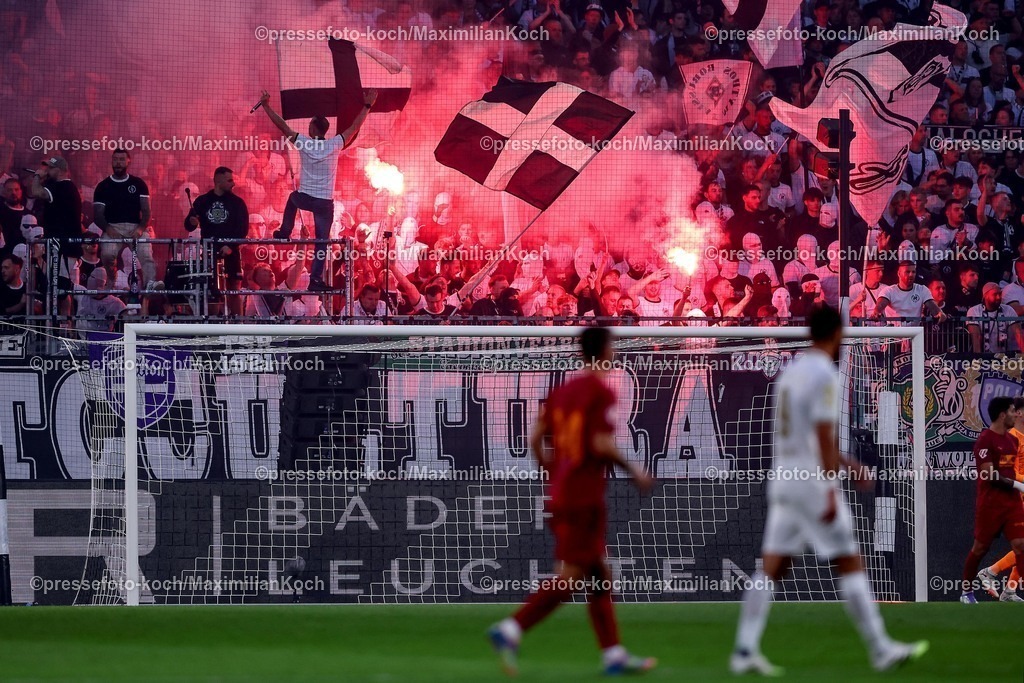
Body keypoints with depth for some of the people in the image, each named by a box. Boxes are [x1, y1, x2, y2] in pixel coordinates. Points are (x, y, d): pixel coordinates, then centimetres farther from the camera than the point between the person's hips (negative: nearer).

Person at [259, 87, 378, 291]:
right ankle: (316, 279, -4)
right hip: (325, 202, -1)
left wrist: (266, 105, 8)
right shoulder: (334, 145, -7)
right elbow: (355, 128, 1)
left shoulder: (303, 143, -6)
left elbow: (282, 126, 0)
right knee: (322, 242, 2)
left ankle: (285, 232, 39)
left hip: (304, 197, 1)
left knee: (292, 200, 40)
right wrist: (367, 106, 11)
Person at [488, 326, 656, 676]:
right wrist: (633, 470, -6)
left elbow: (536, 440, 9)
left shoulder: (561, 391, 11)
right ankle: (511, 629, -20)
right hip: (584, 498, -9)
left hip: (560, 493, 9)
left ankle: (613, 654, 15)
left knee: (600, 575, 14)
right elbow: (601, 444, -20)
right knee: (570, 577, -9)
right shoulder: (601, 391, -11)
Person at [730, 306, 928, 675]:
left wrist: (848, 465, 31)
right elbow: (823, 436, -18)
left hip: (783, 479, 8)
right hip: (813, 481, -8)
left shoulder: (791, 371, 15)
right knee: (850, 564, -1)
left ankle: (745, 651, -2)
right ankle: (881, 650, 2)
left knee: (771, 568, 4)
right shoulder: (824, 375, -12)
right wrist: (831, 491, -20)